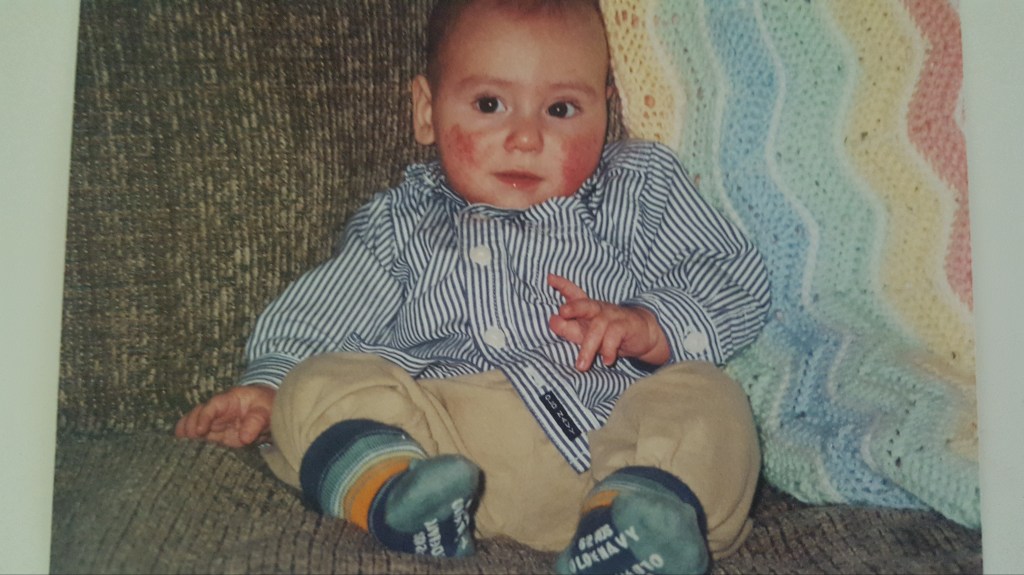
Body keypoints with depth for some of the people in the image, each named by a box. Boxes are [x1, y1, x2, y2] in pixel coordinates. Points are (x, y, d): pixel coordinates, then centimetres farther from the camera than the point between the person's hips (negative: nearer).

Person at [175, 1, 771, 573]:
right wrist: (269, 382, 2)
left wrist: (655, 327, -8)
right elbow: (309, 322, 22)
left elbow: (742, 284, 11)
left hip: (609, 435, 0)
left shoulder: (643, 190, 17)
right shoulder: (399, 226, 22)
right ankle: (384, 485, -40)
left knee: (706, 399, -25)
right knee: (319, 384, -15)